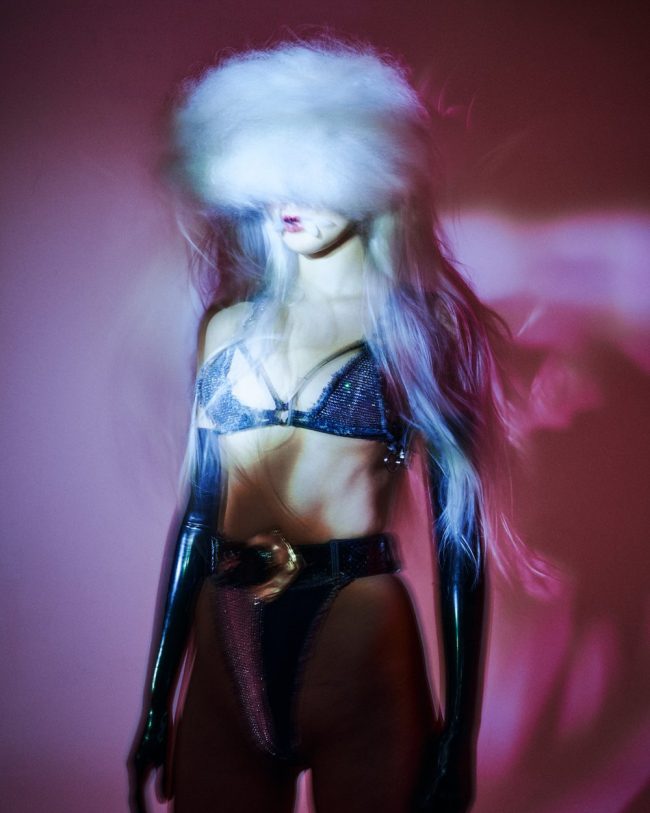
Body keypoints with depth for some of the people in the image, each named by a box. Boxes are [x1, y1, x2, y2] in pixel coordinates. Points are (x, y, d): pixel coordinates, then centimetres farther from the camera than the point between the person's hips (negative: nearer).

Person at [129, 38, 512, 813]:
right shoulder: (229, 325, 9)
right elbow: (198, 508, 9)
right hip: (228, 640, 3)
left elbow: (458, 531, -3)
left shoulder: (425, 327, -1)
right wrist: (157, 700, 10)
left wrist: (459, 735, -6)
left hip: (357, 633, -3)